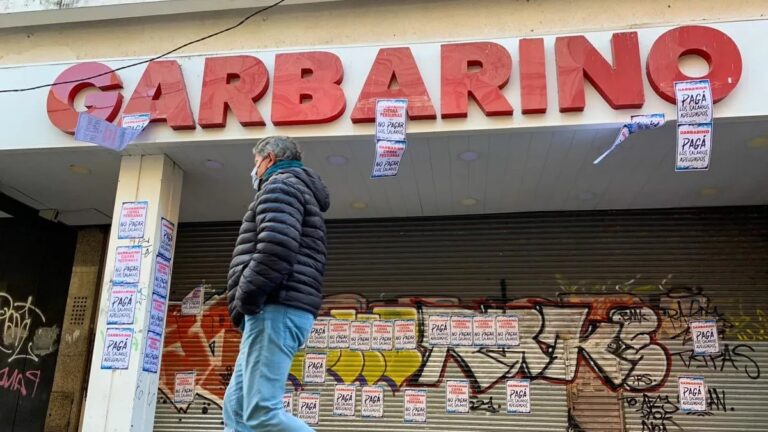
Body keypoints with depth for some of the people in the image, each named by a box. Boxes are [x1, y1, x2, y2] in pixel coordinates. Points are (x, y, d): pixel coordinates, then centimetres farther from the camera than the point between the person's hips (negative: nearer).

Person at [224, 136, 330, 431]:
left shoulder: (281, 185, -2)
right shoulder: (302, 195, 30)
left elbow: (275, 249, -21)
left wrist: (243, 300, -13)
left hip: (275, 310, -10)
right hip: (284, 312, 10)